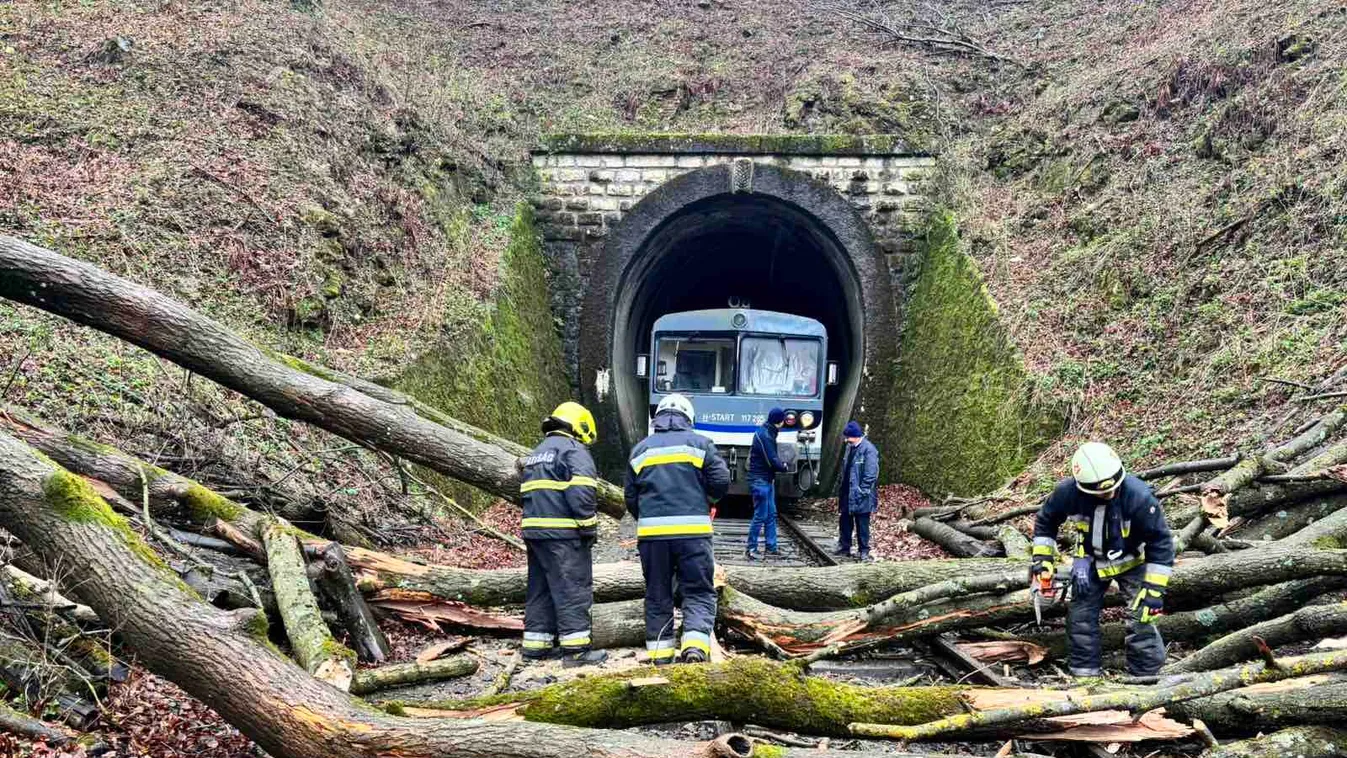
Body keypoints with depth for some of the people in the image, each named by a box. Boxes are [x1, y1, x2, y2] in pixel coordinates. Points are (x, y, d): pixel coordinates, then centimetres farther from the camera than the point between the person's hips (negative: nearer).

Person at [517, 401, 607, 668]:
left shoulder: (535, 454, 23)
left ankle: (536, 643, 17)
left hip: (533, 529, 8)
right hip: (563, 533, -8)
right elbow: (580, 493, -18)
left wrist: (537, 526, 19)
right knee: (573, 588, -5)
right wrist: (588, 527, -13)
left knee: (540, 588, 14)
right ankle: (576, 648, -7)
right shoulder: (573, 450, -6)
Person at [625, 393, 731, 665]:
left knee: (657, 594, 13)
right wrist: (707, 499, 19)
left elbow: (631, 497, 14)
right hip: (693, 530, -2)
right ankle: (695, 644, -15)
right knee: (699, 592, 3)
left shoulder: (640, 450, 13)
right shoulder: (700, 444, 5)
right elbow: (721, 482, -2)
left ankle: (660, 651, 13)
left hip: (651, 531, 3)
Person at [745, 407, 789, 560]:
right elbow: (772, 462, -21)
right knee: (760, 516, -5)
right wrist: (784, 467, -3)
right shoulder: (765, 436, -20)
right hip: (760, 480, -10)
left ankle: (771, 547, 19)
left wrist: (779, 464, -2)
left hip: (767, 480, 10)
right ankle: (751, 549, 2)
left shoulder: (767, 432, 11)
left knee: (771, 514, 13)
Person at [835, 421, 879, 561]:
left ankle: (864, 551, 11)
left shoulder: (868, 450, -18)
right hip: (847, 494, 8)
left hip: (860, 496, -8)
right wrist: (841, 486, 15)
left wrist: (862, 491, -19)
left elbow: (871, 474, -19)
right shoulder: (850, 447, 9)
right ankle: (844, 547, 29)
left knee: (862, 524, 1)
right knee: (844, 521, 16)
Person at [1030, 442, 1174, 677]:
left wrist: (1154, 587, -26)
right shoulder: (1068, 492, -27)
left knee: (1141, 619, -11)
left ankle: (1147, 676, -1)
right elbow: (1045, 521, -5)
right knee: (1080, 618, 5)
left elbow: (1161, 542, -25)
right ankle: (1084, 673, 17)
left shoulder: (1138, 495, -34)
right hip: (1090, 564, 3)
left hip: (1131, 562, -3)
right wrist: (1042, 557, -7)